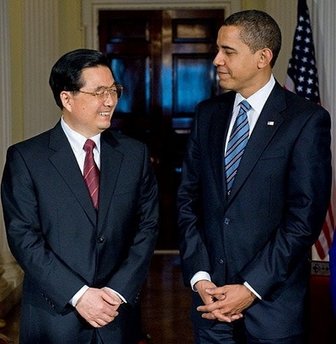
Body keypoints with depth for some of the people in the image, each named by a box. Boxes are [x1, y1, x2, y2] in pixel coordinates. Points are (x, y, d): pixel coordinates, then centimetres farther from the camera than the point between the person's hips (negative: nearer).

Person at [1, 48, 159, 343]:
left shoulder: (134, 154, 4)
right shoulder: (25, 158, -5)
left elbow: (147, 226, 2)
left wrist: (119, 291, -9)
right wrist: (78, 295, -15)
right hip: (54, 317, -2)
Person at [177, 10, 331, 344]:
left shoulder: (308, 120, -9)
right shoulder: (208, 113, 7)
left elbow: (306, 216, -12)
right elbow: (188, 199, 6)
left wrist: (252, 288, -14)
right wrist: (198, 276, -5)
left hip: (272, 301, -4)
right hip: (210, 295, 4)